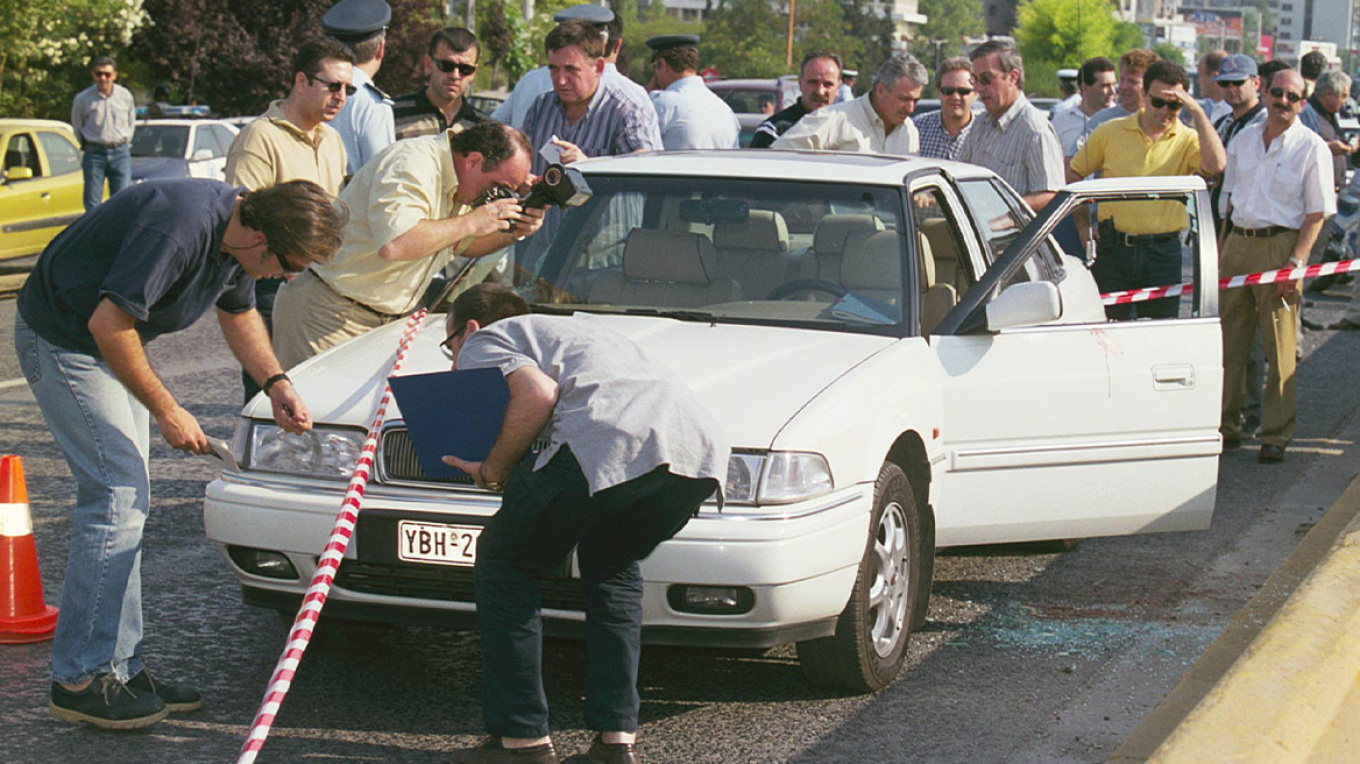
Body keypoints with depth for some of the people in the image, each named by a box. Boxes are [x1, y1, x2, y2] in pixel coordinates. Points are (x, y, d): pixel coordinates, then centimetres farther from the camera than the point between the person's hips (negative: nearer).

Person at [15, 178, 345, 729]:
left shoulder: (234, 233, -2)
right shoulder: (180, 229, -33)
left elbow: (238, 312, 17)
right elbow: (108, 323, -31)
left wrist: (277, 384, 2)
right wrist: (165, 411, -22)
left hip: (110, 338, 10)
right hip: (63, 339, -10)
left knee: (125, 500, 9)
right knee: (118, 493, -12)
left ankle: (120, 667, 15)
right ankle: (78, 680, -6)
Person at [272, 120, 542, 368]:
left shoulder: (459, 184, 8)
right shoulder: (411, 164, -20)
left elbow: (463, 245, 22)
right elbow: (393, 244, -35)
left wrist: (513, 232, 2)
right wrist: (471, 222, -24)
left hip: (386, 318, 9)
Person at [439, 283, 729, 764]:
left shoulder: (483, 342, 20)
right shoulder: (573, 331, 44)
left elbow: (538, 393, -2)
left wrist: (493, 470, 10)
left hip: (613, 444, -8)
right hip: (703, 451, 8)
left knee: (504, 562, 14)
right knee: (610, 564, 32)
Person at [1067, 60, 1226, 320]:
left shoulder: (1188, 140, 3)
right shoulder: (1110, 132, 4)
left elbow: (1215, 165, -19)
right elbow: (1073, 176, 13)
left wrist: (1198, 113, -17)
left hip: (1164, 253, 0)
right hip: (1114, 250, 0)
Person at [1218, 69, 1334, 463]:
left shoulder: (1312, 147, -3)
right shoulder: (1244, 139, 12)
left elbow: (1316, 212, -6)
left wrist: (1296, 261, -15)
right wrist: (1220, 249, 13)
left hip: (1280, 245, -5)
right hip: (1238, 242, 5)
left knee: (1280, 348, -3)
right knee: (1229, 340, 7)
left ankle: (1276, 434, 3)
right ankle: (1226, 426, 17)